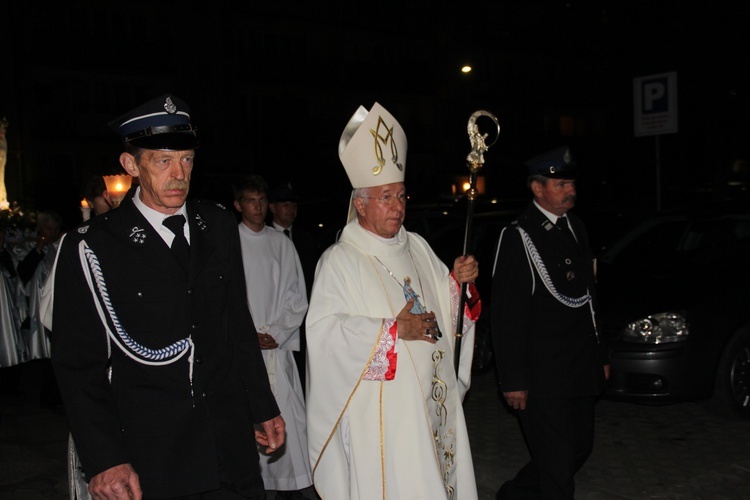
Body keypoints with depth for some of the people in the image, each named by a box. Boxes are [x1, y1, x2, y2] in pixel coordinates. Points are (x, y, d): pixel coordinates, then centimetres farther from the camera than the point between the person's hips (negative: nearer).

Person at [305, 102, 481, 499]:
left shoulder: (417, 247, 11)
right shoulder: (339, 261, -10)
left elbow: (442, 302, 19)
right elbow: (324, 330, -19)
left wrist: (458, 280, -2)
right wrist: (393, 330, -20)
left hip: (433, 399, 7)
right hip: (380, 408, -6)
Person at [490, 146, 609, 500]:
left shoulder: (576, 228, 11)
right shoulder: (517, 236, -13)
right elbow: (506, 315, -14)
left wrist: (599, 355, 18)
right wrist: (514, 380, -15)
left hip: (581, 370, 8)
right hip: (542, 377, -8)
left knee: (581, 447, 17)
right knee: (557, 462, -1)